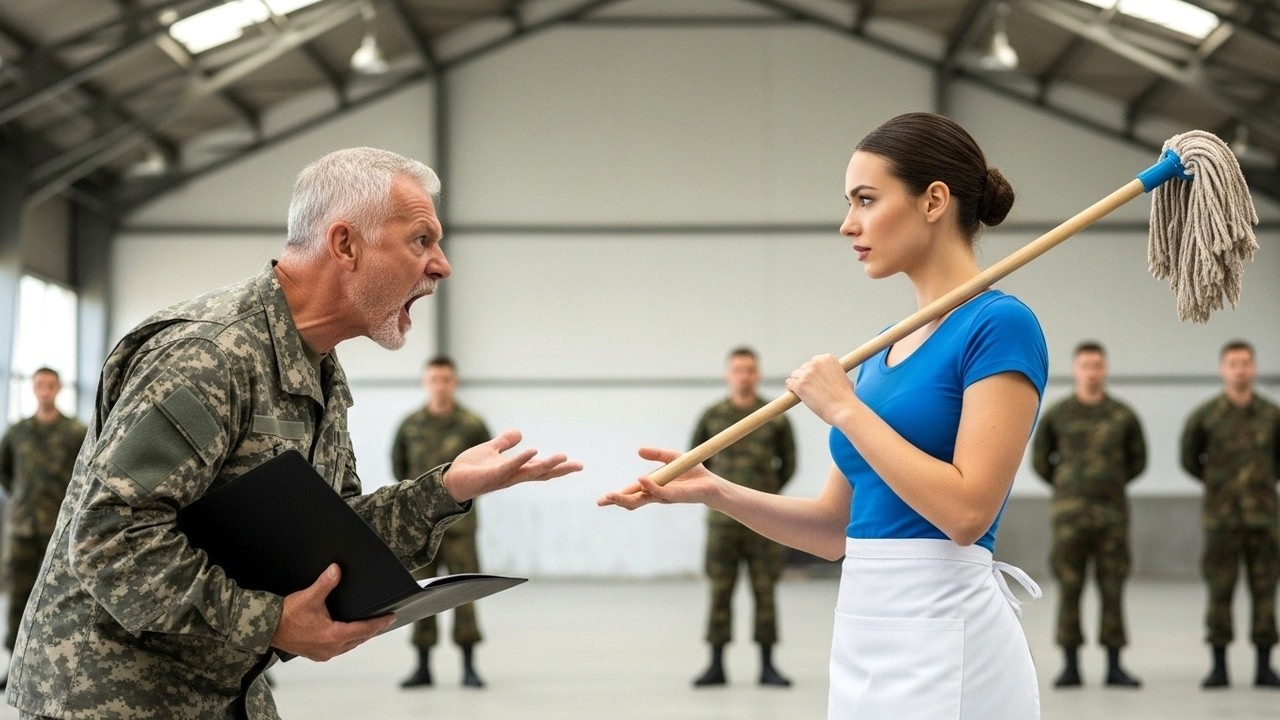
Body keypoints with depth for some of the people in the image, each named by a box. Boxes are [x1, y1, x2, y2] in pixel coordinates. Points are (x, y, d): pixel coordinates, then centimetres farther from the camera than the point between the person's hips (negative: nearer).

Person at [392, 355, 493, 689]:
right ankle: (423, 666, 11)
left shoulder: (471, 424, -3)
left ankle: (469, 667, 4)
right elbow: (398, 462, 18)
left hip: (458, 520, -2)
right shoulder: (410, 425, 4)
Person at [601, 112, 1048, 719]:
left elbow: (965, 510, -19)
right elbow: (837, 529, 16)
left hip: (943, 637, -8)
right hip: (864, 630, 8)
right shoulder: (887, 348, 16)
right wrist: (714, 491, 3)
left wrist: (844, 407, -13)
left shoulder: (998, 326, -10)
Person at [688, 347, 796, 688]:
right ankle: (716, 665, 8)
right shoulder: (712, 416, 3)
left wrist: (767, 493, 7)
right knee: (720, 590, 3)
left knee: (764, 590, 2)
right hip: (722, 518, 1)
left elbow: (788, 463, 11)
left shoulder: (775, 417, 2)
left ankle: (767, 665, 8)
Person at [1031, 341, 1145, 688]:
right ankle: (1070, 665, 4)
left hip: (1113, 512, 1)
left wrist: (1112, 486, 11)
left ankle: (1114, 666, 6)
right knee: (1070, 588, -1)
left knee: (1113, 589, 1)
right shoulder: (1056, 414, 2)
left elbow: (1138, 460, 16)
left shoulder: (1122, 415, 5)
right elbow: (1040, 459, 13)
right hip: (1070, 513, -1)